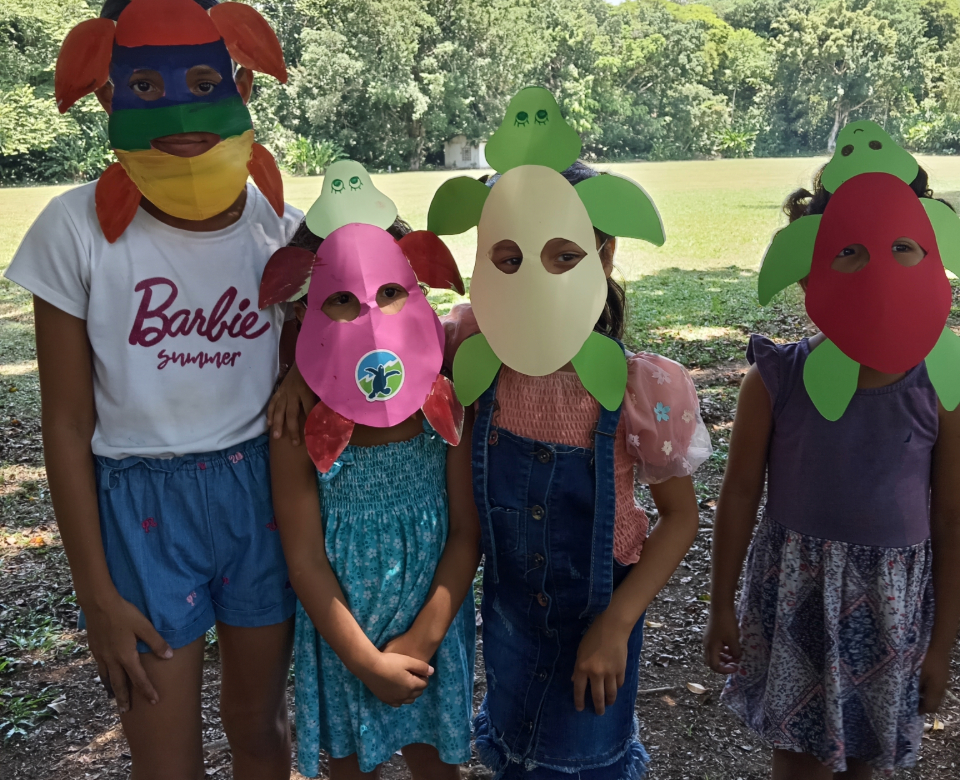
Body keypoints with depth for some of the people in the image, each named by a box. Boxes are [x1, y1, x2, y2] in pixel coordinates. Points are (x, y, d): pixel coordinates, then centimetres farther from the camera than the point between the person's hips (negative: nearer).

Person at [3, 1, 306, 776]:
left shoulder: (281, 228, -5)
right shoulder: (79, 229, -12)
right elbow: (68, 428, -7)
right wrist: (98, 595, -5)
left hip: (260, 488, 2)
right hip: (139, 504, -2)